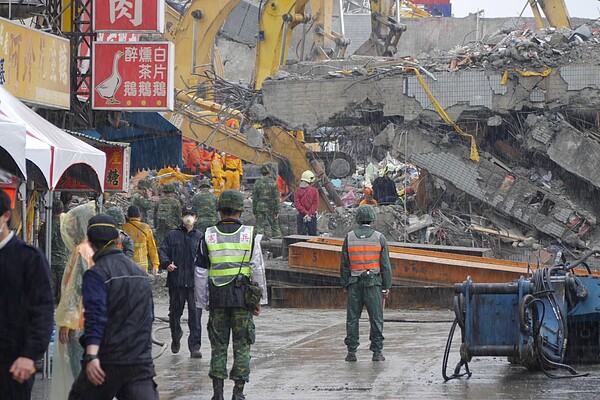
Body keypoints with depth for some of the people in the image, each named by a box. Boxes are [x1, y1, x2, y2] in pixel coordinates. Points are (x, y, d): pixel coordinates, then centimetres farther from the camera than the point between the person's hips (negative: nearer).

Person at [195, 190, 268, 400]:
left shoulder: (208, 236, 3)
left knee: (218, 345, 7)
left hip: (217, 299, 1)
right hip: (243, 297, -1)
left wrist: (202, 302, 13)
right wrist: (260, 299, 8)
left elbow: (200, 274, 6)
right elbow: (258, 270, 0)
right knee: (242, 345, 4)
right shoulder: (250, 235, -1)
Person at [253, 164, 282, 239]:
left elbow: (254, 198, 2)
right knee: (275, 226, 7)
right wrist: (277, 211, -4)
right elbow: (276, 198, -7)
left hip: (260, 207, 1)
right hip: (271, 209, -1)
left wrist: (254, 211, 8)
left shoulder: (257, 183, -1)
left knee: (260, 227, 3)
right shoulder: (273, 183, -6)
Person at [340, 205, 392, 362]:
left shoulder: (349, 237, 1)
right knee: (376, 318, 3)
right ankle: (377, 352, 3)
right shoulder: (379, 238, -3)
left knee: (352, 318, 6)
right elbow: (385, 265, -2)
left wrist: (345, 284, 11)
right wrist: (386, 286, 4)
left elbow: (344, 264, 4)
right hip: (374, 282, -1)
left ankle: (351, 352, 5)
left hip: (355, 283, 1)